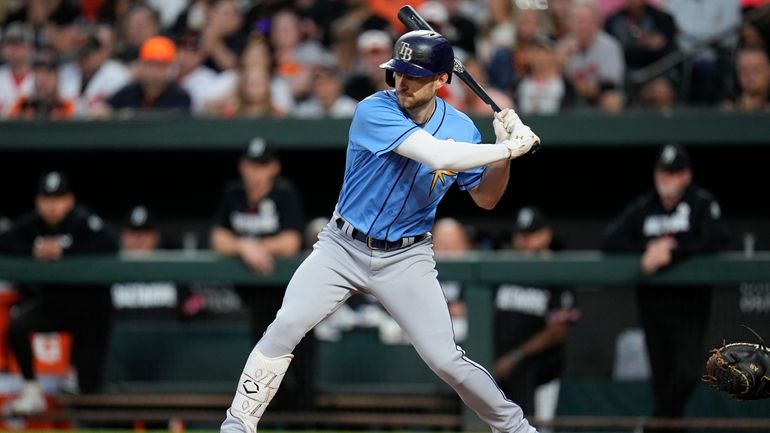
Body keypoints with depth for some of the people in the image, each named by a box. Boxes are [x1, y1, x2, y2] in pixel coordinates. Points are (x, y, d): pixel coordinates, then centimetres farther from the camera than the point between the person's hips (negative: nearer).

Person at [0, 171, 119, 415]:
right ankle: (31, 391, -15)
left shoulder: (83, 221, -17)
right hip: (49, 302, 3)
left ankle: (76, 363, 34)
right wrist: (34, 249, -27)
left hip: (89, 309, -2)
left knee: (89, 386, -4)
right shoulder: (31, 224, -6)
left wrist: (64, 250, -32)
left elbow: (111, 244, -31)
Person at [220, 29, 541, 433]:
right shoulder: (374, 111, -20)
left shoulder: (461, 128, -5)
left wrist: (504, 150, -13)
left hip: (405, 259, 2)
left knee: (446, 359, -6)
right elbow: (437, 155, -32)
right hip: (342, 247, -2)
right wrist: (510, 148, -26)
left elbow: (485, 198, 4)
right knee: (284, 328, -16)